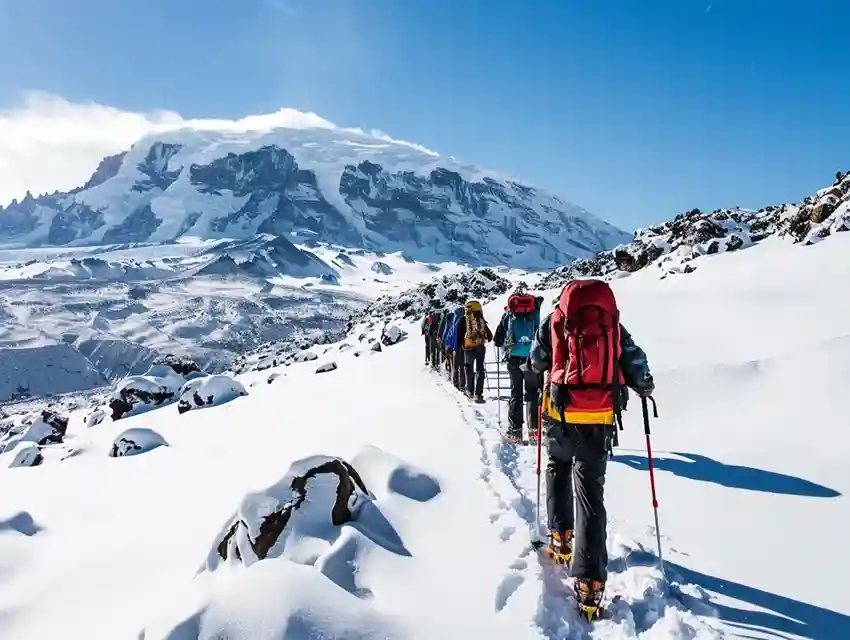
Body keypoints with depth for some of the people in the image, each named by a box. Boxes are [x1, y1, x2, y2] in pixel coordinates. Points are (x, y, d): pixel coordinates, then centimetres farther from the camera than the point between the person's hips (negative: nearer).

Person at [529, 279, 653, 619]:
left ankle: (560, 539, 27)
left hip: (560, 413, 0)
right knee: (591, 494, 4)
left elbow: (536, 361, 12)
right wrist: (645, 388, 27)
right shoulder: (612, 323, 8)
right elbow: (635, 363, 6)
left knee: (557, 468, 29)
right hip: (599, 418, 0)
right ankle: (589, 581, -3)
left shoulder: (555, 319, 6)